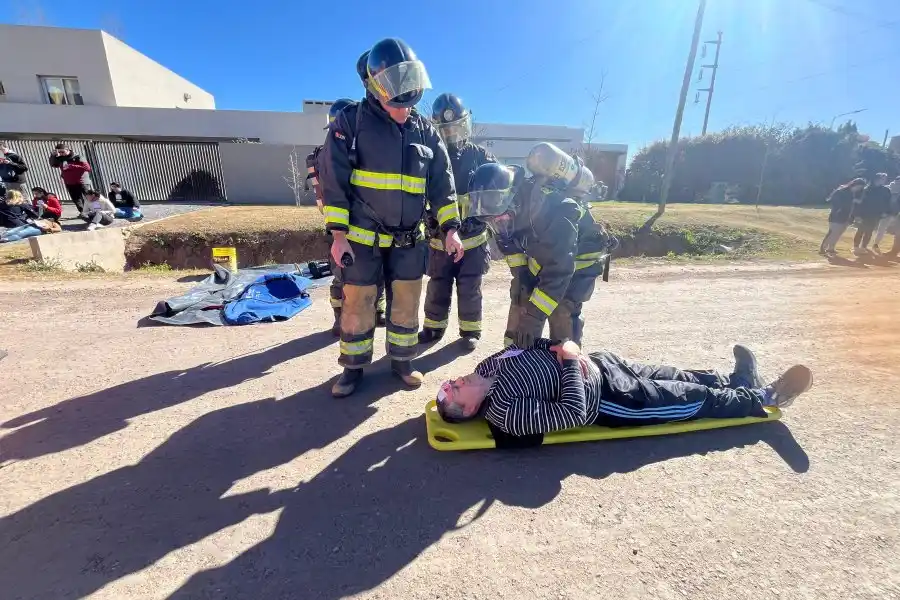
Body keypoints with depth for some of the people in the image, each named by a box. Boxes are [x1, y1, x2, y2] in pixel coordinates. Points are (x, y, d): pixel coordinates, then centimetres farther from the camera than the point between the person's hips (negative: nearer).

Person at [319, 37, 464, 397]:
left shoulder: (425, 130, 7)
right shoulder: (351, 121, -5)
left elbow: (441, 182, 8)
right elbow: (333, 179, -7)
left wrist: (450, 228, -1)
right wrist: (338, 234, -11)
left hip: (409, 239, 3)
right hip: (362, 236, -3)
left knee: (407, 302, 9)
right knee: (357, 303, 4)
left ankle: (402, 361, 27)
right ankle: (353, 368, 22)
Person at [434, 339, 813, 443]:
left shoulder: (487, 368, -5)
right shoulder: (505, 413, -28)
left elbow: (532, 346, 7)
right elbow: (573, 412, -30)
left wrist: (562, 347, -12)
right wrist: (571, 359, -23)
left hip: (594, 364, 7)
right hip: (608, 400, -7)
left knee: (674, 378, 17)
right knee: (695, 400, 8)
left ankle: (738, 380, 41)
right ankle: (763, 398, 32)